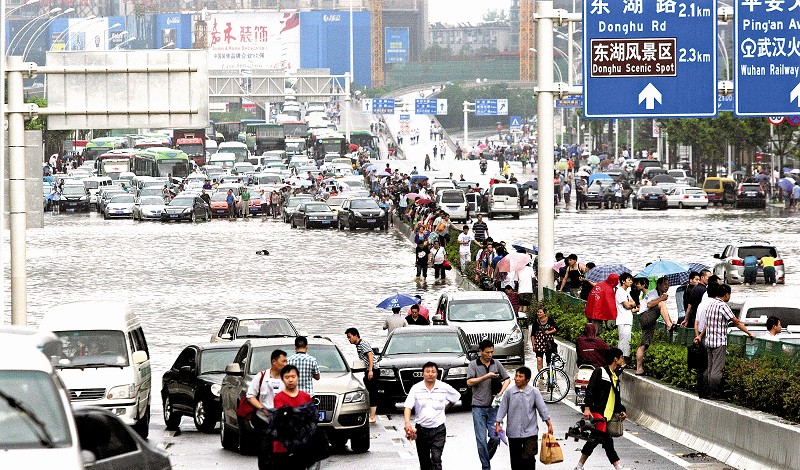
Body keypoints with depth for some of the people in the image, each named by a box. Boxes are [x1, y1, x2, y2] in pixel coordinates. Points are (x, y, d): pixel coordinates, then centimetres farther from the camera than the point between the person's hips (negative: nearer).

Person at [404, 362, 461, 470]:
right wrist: (407, 423, -28)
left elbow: (456, 397, 18)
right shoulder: (416, 388, -4)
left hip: (438, 430, -1)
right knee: (424, 461, 11)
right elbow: (408, 407, -12)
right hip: (421, 429, 1)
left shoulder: (444, 388, -2)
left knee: (436, 459, -14)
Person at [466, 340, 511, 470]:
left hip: (493, 406, 3)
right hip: (478, 407, -3)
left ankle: (486, 458, 19)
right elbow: (469, 382, -12)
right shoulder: (473, 365, -1)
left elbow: (507, 379, 16)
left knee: (495, 437, -5)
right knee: (481, 439, -4)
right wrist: (486, 377, -14)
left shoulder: (496, 364, 8)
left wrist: (501, 392, -1)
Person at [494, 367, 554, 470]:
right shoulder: (509, 392, 0)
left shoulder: (534, 392, -2)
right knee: (516, 460, 10)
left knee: (528, 458, -10)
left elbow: (542, 408, 0)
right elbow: (502, 408, 5)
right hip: (513, 432, 2)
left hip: (530, 432, -2)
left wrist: (549, 425, -2)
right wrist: (498, 424, -1)